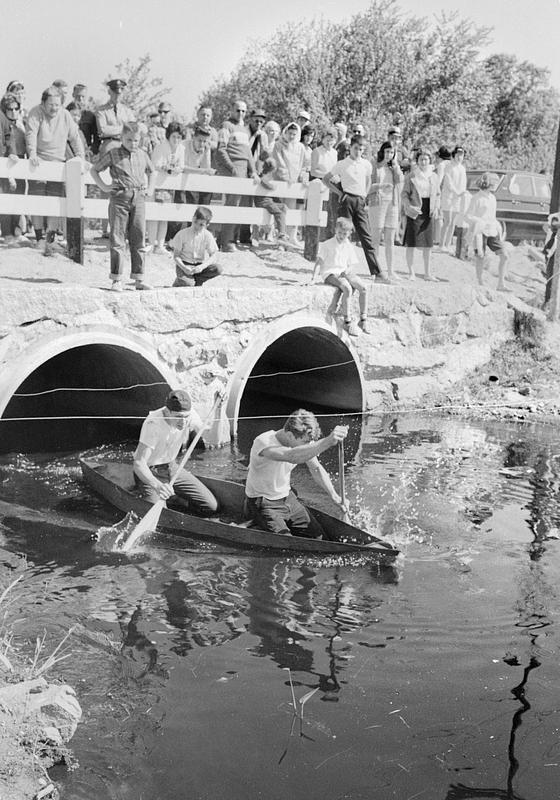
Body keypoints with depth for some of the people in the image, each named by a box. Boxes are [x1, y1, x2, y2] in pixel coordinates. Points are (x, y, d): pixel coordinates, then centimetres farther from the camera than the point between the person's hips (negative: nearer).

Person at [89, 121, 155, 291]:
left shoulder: (143, 155, 13)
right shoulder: (113, 154, 3)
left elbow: (152, 172, 32)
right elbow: (94, 169, 10)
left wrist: (150, 189, 18)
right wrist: (104, 187, 0)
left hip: (138, 199, 3)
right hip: (119, 198, -3)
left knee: (138, 240, 4)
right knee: (117, 240, -4)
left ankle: (139, 279, 9)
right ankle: (117, 280, -1)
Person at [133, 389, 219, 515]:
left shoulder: (189, 415, -15)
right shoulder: (153, 423, -31)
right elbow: (138, 463, -37)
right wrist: (157, 485, -54)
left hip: (172, 468, 5)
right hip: (150, 473, -5)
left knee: (211, 507, -5)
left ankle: (170, 498, 12)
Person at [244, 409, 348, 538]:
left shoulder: (303, 442, -8)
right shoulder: (264, 443, -31)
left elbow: (316, 469, 6)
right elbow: (292, 457, -51)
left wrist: (334, 496, -5)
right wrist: (327, 441, -62)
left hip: (287, 498, 7)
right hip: (264, 505, -7)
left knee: (318, 536, 1)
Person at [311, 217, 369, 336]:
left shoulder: (349, 246, 13)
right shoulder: (327, 245, -1)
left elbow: (353, 264, 15)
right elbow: (319, 261, -4)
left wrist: (349, 270, -9)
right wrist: (314, 277, -14)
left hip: (345, 272, 5)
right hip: (330, 273, -5)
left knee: (363, 288, -19)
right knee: (347, 288, -33)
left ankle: (363, 320, -10)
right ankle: (347, 321, -25)